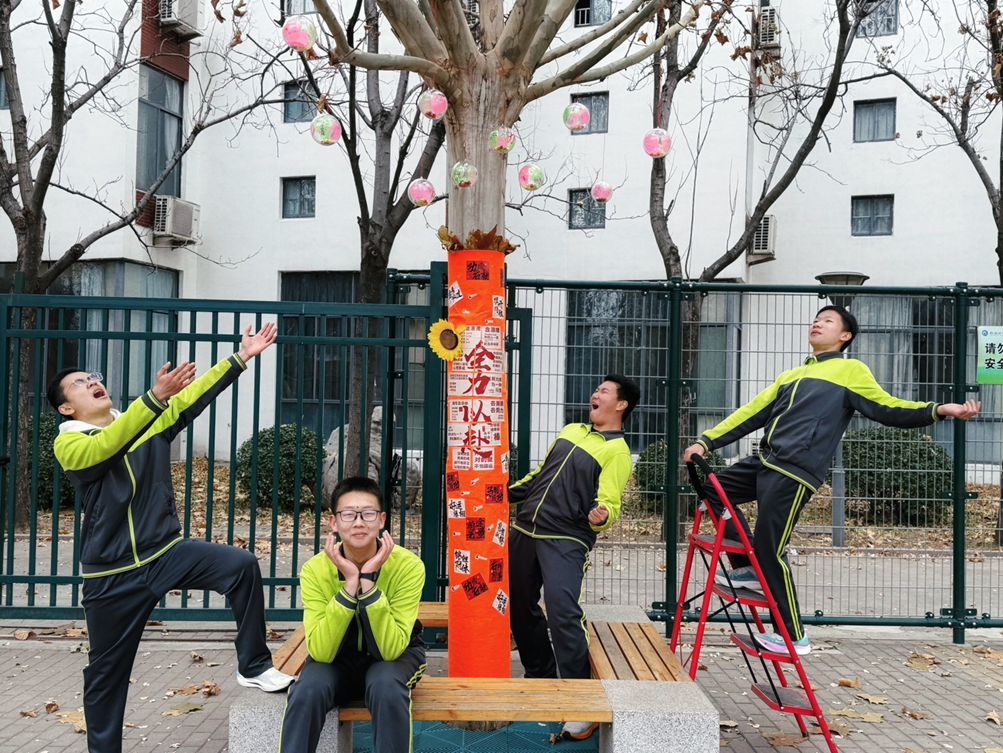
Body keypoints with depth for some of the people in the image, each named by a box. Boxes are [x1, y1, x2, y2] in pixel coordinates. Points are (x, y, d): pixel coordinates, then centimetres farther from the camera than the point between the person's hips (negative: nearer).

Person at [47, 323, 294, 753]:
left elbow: (193, 395, 1)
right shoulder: (68, 444, -5)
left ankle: (253, 667, -5)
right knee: (106, 671, 11)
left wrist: (241, 357, -7)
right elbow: (105, 447, -26)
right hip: (112, 575, -2)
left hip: (168, 552, 2)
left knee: (242, 565, -19)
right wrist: (155, 397, -40)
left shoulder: (150, 422, 7)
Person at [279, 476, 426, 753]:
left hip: (395, 655, -1)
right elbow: (321, 652, -27)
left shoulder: (408, 566, -24)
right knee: (307, 690, -30)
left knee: (386, 686, -34)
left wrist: (368, 581, -37)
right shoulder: (315, 570, -20)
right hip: (336, 657, 1)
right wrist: (350, 583, -36)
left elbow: (390, 649, -29)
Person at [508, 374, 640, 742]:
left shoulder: (617, 451, -6)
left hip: (566, 540, -8)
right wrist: (509, 493, 26)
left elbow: (608, 503, -15)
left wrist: (602, 515, -37)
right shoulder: (571, 430, 17)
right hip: (525, 530, 8)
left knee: (562, 610, -21)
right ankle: (540, 677, 33)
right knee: (520, 607, 15)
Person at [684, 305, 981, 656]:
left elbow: (887, 408, -4)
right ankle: (746, 569, 12)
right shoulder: (789, 376, 25)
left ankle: (794, 637, 8)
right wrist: (706, 442, 18)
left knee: (770, 550, -8)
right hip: (765, 463, 8)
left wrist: (938, 409, -20)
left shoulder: (851, 370, 6)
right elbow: (750, 414, 23)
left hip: (795, 472, -8)